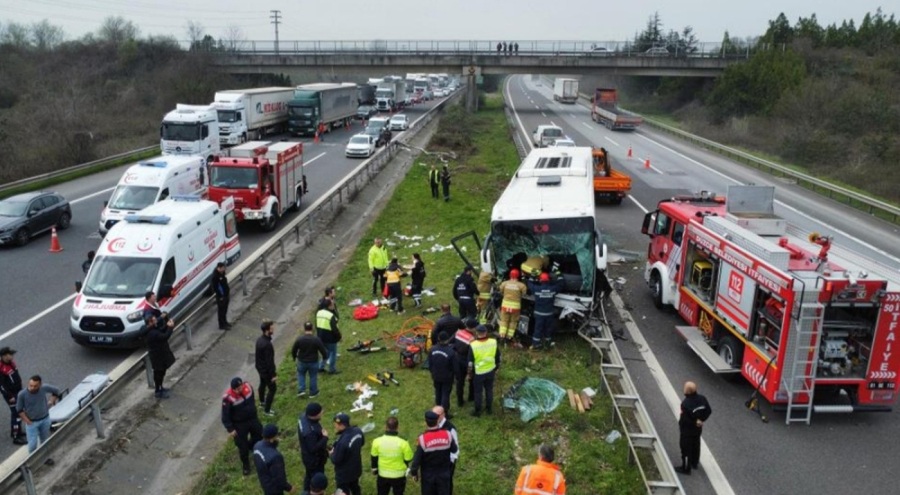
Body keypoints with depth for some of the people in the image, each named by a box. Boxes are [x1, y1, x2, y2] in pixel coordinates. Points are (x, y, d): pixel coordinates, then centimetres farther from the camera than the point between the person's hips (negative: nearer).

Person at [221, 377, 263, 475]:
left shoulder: (248, 387, -16)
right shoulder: (228, 398, -31)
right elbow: (225, 416, -20)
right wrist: (230, 429, -17)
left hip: (252, 418, 5)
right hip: (239, 424, -5)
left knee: (259, 436, 21)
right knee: (242, 446, 9)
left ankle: (249, 447, 54)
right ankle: (245, 465, 35)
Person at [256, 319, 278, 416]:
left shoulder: (260, 339, -5)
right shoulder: (267, 344, -35)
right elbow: (269, 361, -28)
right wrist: (273, 374, -18)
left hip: (260, 367, 9)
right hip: (266, 370, -9)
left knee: (263, 384, 29)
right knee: (272, 388, 7)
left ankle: (262, 401, 52)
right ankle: (266, 410, 15)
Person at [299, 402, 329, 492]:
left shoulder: (304, 418, -11)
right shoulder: (310, 431, -41)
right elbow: (313, 449, -32)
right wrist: (325, 437, -24)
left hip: (308, 457, 9)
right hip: (314, 460, -9)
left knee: (310, 477, 30)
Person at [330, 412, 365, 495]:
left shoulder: (342, 442, -39)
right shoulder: (358, 431, -15)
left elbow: (336, 460, -27)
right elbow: (362, 442, 7)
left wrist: (331, 454, -6)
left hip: (344, 474, -7)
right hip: (356, 468, 7)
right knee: (355, 488, 30)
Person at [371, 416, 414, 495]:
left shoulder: (377, 441, -17)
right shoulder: (403, 443, -24)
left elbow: (374, 458, -1)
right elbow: (408, 459, -11)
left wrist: (374, 469, 17)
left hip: (383, 475, 2)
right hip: (399, 476, -1)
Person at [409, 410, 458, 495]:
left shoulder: (423, 439, -22)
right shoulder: (447, 435, -15)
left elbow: (417, 458, -15)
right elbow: (454, 450, 3)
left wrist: (414, 473, 1)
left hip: (428, 475, -2)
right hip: (444, 474, 2)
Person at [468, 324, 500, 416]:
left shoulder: (473, 345, -23)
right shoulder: (493, 342, -14)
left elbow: (470, 362, -13)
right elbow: (498, 357, -1)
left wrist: (470, 372, 3)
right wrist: (496, 368, 15)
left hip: (478, 372, -3)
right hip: (490, 371, 3)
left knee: (478, 392, 14)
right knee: (489, 390, 21)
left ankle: (478, 411, 27)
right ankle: (489, 408, 36)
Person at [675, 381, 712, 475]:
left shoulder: (686, 404, -33)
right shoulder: (702, 399, -11)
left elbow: (684, 419, -30)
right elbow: (709, 411, -1)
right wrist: (701, 420, -4)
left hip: (687, 429, -7)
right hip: (698, 428, 7)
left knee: (686, 448, 10)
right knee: (696, 445, 26)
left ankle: (686, 468, 24)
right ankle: (695, 463, 46)